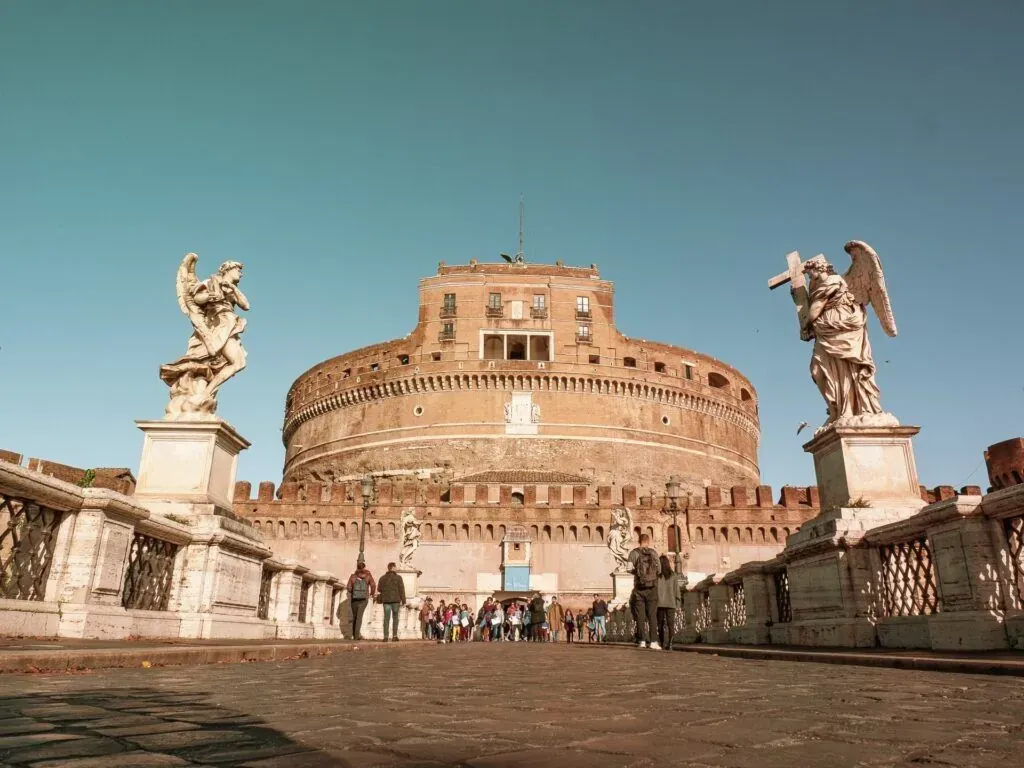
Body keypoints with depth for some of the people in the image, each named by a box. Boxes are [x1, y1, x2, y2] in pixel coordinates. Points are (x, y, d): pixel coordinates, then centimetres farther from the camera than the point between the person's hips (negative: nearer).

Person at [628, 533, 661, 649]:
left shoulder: (634, 552, -2)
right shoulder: (654, 552, 0)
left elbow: (630, 568, -9)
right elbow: (659, 568, -1)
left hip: (639, 586, 0)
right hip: (652, 586, 0)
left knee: (640, 615, 5)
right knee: (652, 615, 4)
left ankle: (642, 641, 3)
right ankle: (653, 641, -1)